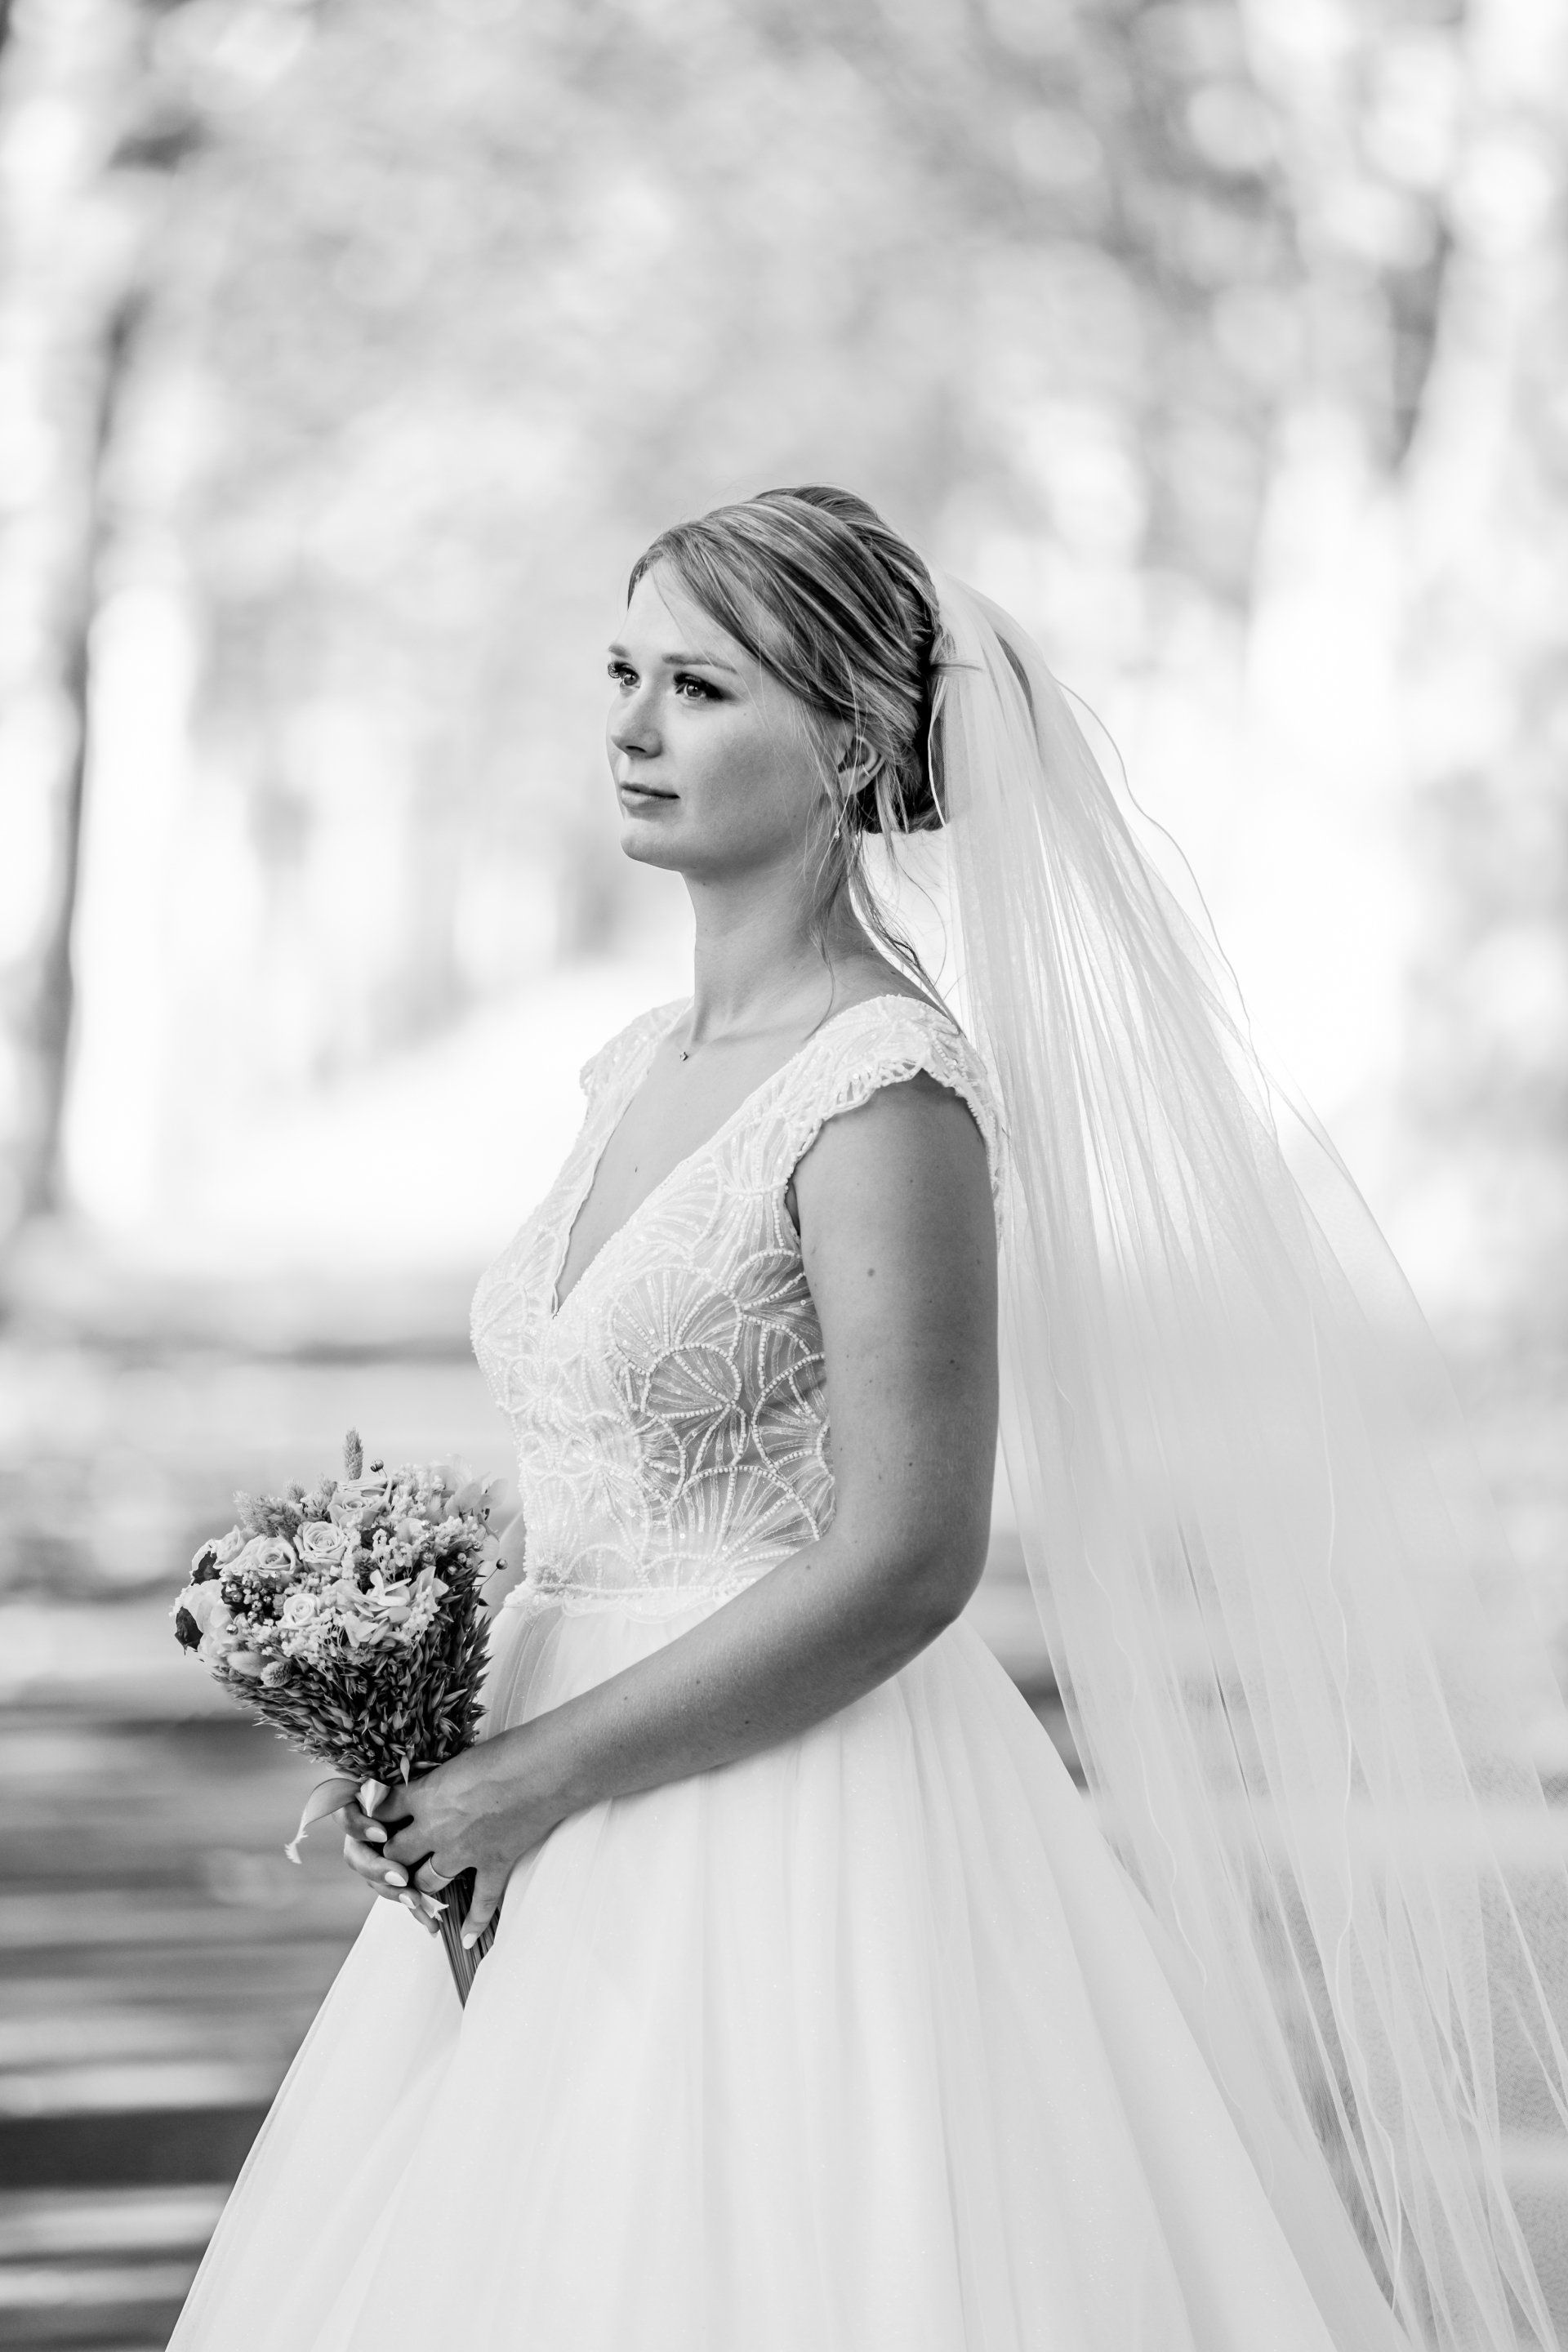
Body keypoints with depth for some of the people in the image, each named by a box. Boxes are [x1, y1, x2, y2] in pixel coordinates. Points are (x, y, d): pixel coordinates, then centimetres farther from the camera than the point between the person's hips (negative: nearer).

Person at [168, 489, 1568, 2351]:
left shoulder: (890, 1089, -15)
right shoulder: (640, 1073, 10)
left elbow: (902, 1562, -19)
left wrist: (538, 1773, -15)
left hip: (811, 1847, -8)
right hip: (576, 1866, 8)